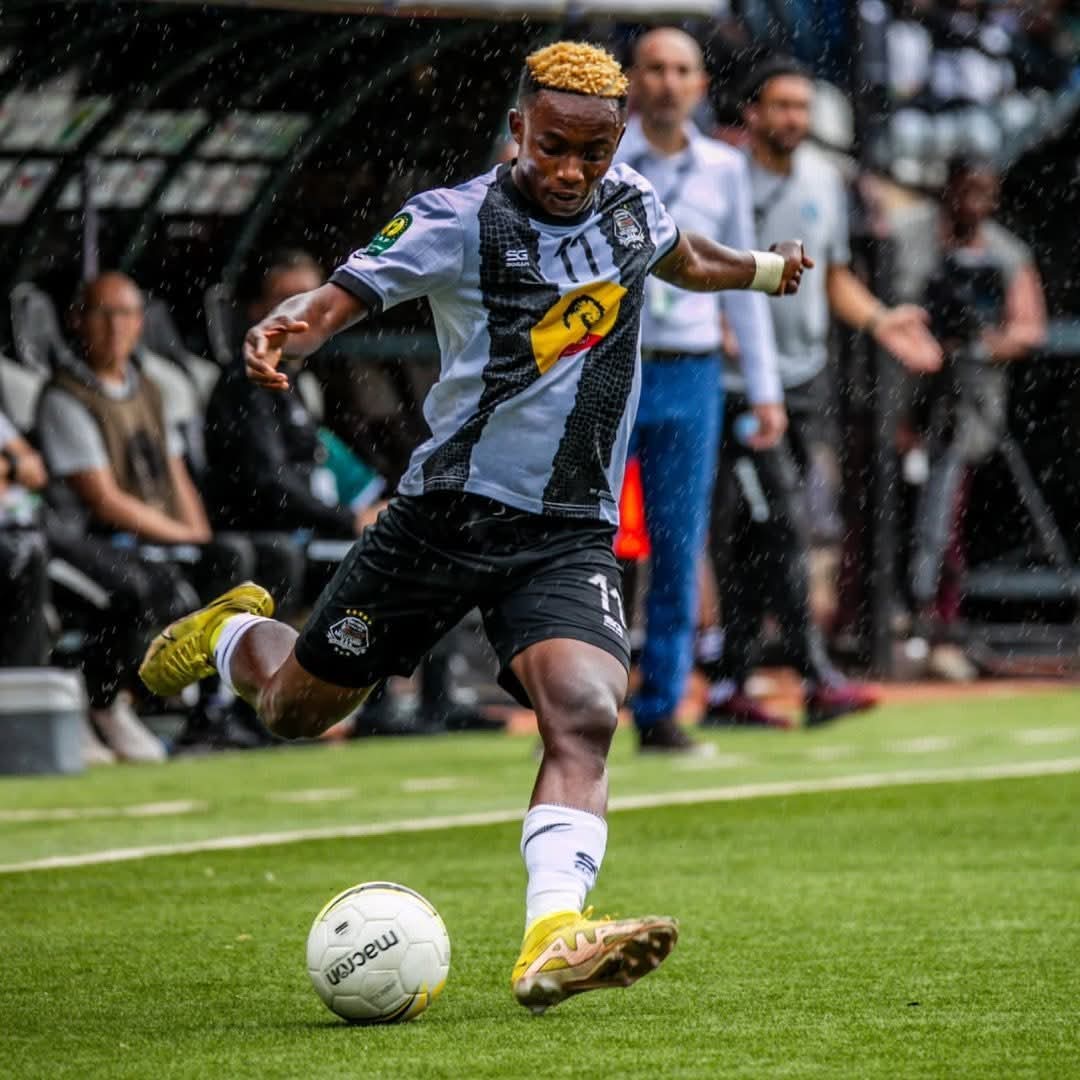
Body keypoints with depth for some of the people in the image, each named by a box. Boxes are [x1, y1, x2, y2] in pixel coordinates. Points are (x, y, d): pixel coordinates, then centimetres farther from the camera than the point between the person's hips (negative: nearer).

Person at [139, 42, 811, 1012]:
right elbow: (344, 293, -21)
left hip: (571, 532, 2)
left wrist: (766, 268, 43)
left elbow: (684, 258, 29)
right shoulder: (459, 221, -12)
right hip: (449, 509, -2)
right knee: (295, 707, 12)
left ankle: (553, 942, -38)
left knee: (586, 713, -26)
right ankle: (234, 632, 49)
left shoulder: (632, 205, 5)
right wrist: (285, 332, -42)